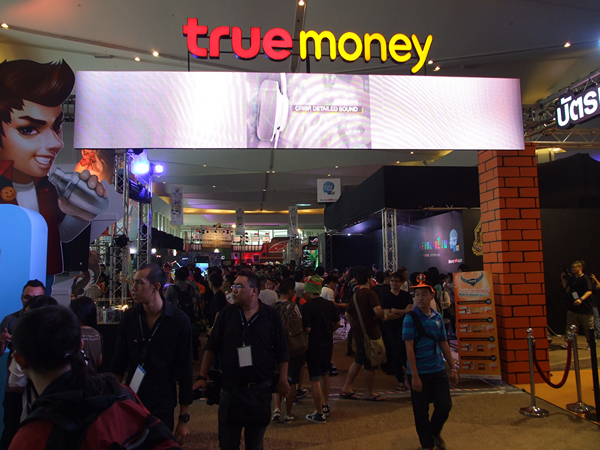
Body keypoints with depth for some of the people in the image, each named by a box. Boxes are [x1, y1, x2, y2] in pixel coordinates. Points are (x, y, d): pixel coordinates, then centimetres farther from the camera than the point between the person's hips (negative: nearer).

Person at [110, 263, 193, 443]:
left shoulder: (179, 321, -13)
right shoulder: (129, 317, -5)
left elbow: (185, 370, -8)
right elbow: (118, 362, 4)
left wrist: (184, 418, -4)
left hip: (162, 407, -2)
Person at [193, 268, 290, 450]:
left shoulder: (271, 315, -5)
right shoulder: (227, 313, 0)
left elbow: (282, 351, -1)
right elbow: (211, 347, 4)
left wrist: (283, 379, -2)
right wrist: (202, 377, 0)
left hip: (261, 391, -1)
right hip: (231, 389, 1)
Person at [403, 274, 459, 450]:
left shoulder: (438, 317, 3)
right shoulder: (410, 318, -12)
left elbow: (444, 344, 11)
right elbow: (409, 348, -15)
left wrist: (453, 368, 11)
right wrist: (414, 376, -17)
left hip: (438, 370, 4)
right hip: (419, 373, -4)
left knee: (445, 405, 6)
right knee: (421, 411, 6)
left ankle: (435, 432, 36)